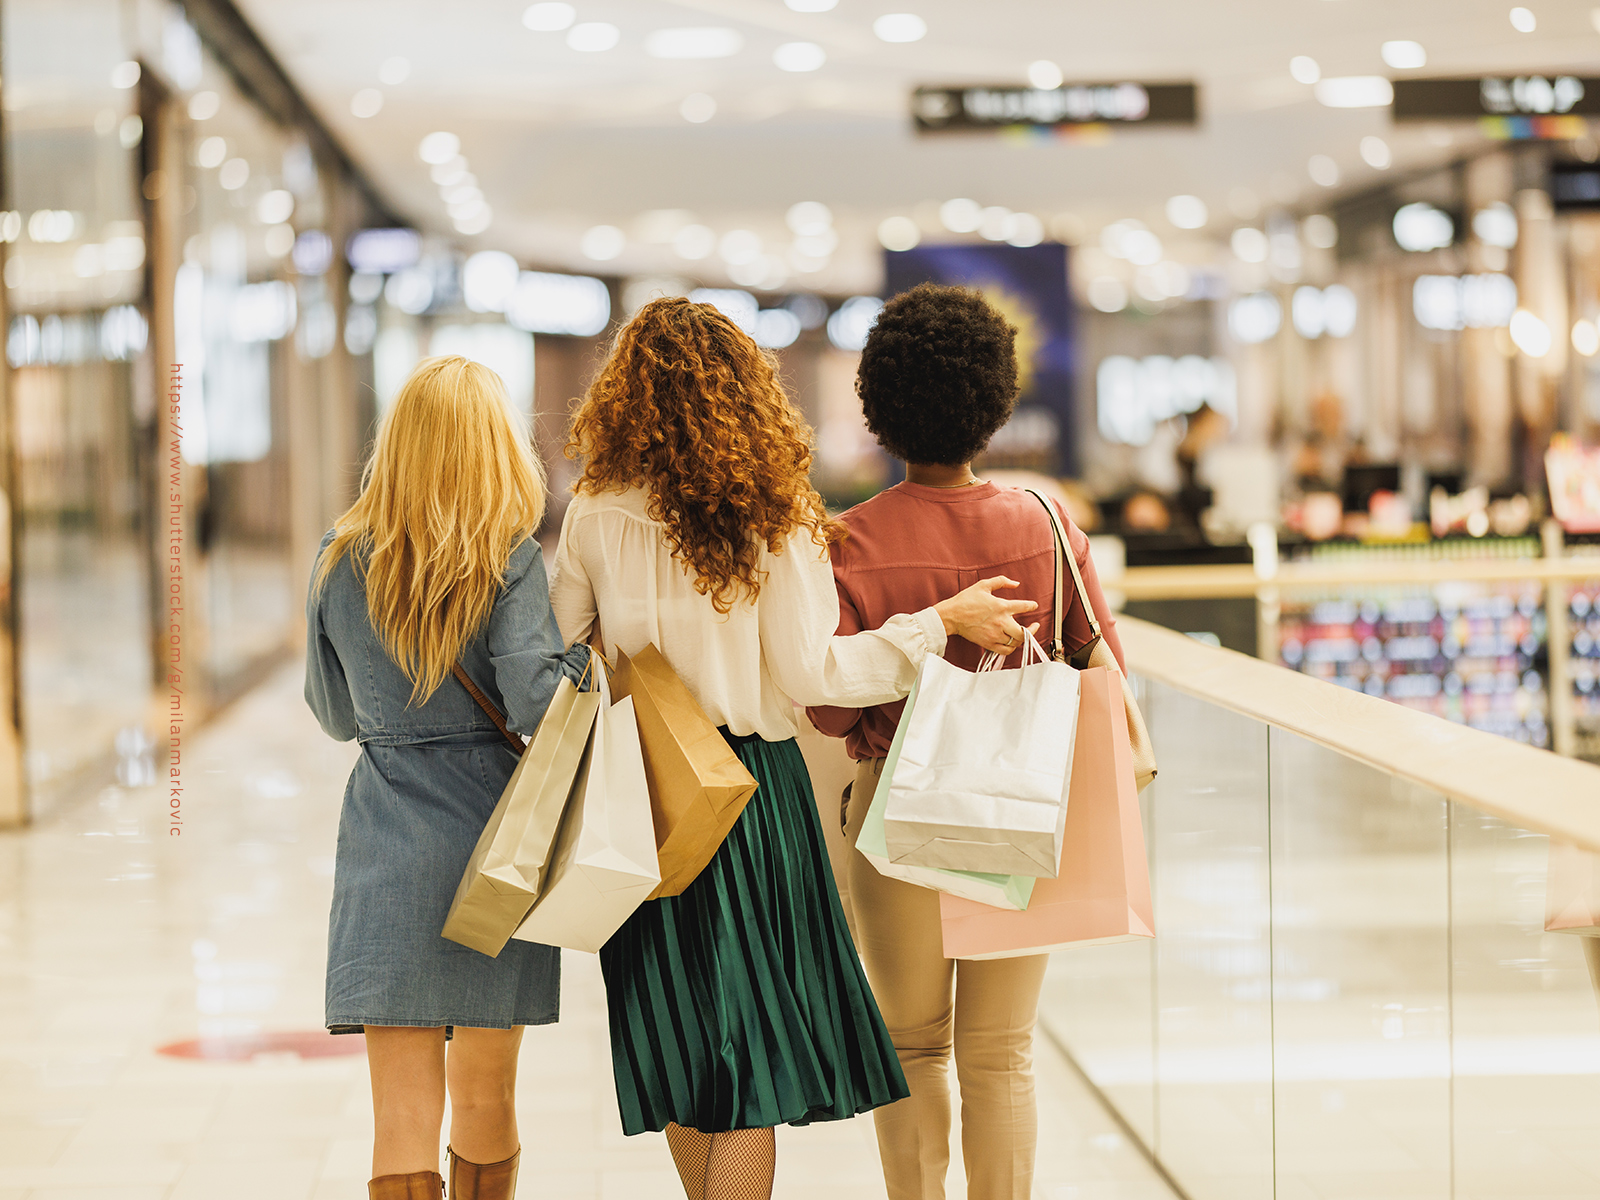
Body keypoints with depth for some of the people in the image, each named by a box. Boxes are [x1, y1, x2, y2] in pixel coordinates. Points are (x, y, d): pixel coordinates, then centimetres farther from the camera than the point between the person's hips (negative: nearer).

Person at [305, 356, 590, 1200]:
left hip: (385, 843, 1)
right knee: (486, 1096, 16)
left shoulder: (340, 562, 4)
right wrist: (594, 653, -2)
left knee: (404, 1115, -2)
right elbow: (534, 697, -19)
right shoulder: (509, 561, -6)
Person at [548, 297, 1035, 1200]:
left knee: (682, 1045, 15)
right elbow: (808, 674, -10)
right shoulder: (774, 519, -10)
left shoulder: (593, 521, -4)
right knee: (752, 1053, 5)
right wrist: (942, 620, -2)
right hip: (750, 784, -2)